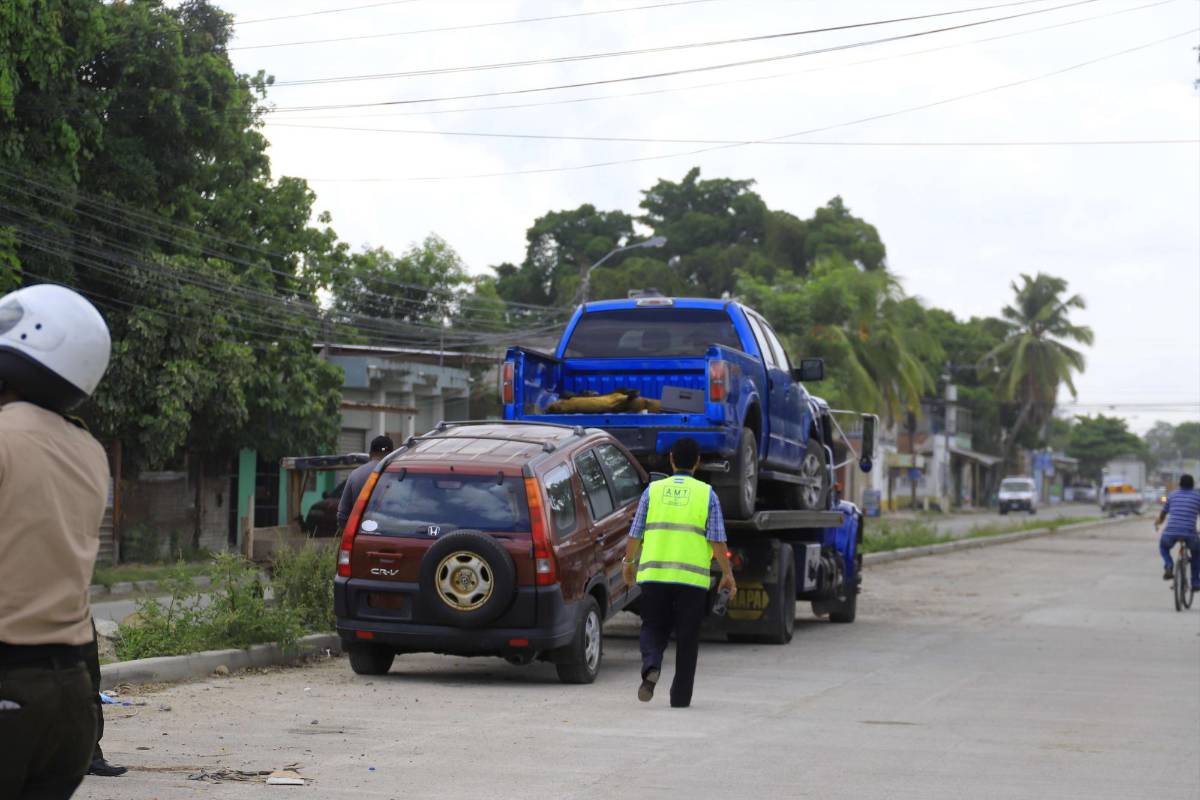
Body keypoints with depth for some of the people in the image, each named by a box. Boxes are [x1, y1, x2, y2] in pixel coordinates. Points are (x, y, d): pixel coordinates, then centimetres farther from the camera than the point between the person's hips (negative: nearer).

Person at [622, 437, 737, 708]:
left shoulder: (653, 490, 6)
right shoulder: (707, 494, 3)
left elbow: (635, 534, 7)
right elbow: (717, 539, -3)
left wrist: (629, 562, 22)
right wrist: (727, 574, 5)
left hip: (654, 574, 1)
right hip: (692, 578, -1)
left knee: (653, 627, 13)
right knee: (686, 637, 9)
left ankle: (651, 667, -15)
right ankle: (680, 696, 10)